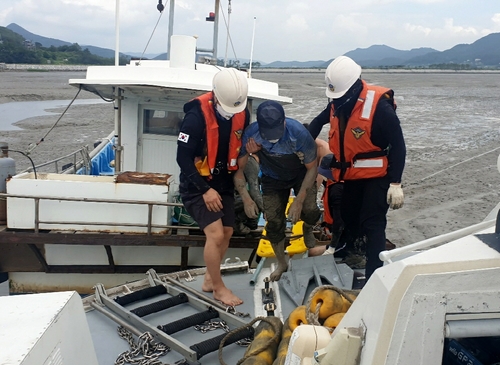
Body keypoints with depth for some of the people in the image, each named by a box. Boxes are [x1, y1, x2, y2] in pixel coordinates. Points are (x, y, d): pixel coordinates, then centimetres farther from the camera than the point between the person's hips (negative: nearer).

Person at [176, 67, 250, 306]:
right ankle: (219, 288, 7)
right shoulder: (196, 116, -25)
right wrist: (205, 190, -23)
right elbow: (183, 158, -21)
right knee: (215, 234, -13)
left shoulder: (242, 113, -7)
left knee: (227, 232, 11)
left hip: (224, 182, 7)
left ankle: (209, 279, 31)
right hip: (197, 185, -7)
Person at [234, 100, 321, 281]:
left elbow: (312, 167, -21)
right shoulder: (250, 134, -34)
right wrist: (246, 198, -31)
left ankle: (307, 229, 19)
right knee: (274, 222, -1)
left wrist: (299, 201, -26)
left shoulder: (299, 133, -36)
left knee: (309, 211, -21)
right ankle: (281, 263, 26)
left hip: (301, 174, -1)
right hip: (272, 179, 1)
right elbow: (238, 167, -21)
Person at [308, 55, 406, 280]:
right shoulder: (336, 103, -3)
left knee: (372, 224, -7)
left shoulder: (379, 106, -23)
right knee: (349, 219, 19)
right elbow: (318, 122, 19)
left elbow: (398, 146, -19)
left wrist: (395, 183, -21)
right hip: (351, 175, 7)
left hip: (376, 176, -6)